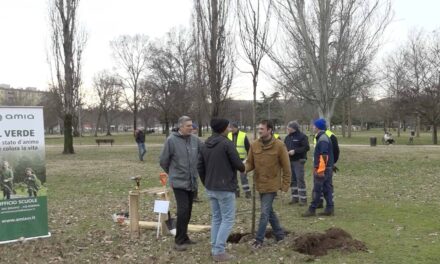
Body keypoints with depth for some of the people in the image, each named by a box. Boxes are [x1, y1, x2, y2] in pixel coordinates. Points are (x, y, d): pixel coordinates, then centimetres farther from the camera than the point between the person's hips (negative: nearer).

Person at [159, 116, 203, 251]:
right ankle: (179, 240, -2)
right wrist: (172, 173, 8)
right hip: (179, 182, -5)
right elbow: (163, 161, -4)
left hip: (192, 182, 5)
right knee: (183, 210, -11)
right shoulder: (171, 140, -13)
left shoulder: (195, 140, -1)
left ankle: (184, 237, 26)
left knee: (188, 211, 12)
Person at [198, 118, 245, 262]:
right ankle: (219, 251, -2)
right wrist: (243, 167, 9)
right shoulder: (227, 143, -15)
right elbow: (238, 164, -14)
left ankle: (214, 248, 18)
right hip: (225, 188, -7)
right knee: (227, 219, 1)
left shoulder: (205, 145, 8)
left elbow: (200, 167, 12)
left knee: (216, 218, 16)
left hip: (211, 189, 7)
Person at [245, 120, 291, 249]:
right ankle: (279, 234, 32)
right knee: (269, 211, 16)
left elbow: (286, 167, -8)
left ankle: (259, 239, 4)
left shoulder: (279, 145, -13)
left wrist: (285, 185, -9)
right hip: (260, 184, 5)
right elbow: (250, 163, 3)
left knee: (265, 212, -5)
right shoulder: (254, 145, -1)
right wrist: (244, 168, -19)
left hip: (271, 185, -5)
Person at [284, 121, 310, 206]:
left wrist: (295, 151, -20)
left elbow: (306, 147, -15)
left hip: (298, 161, -7)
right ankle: (295, 197, 20)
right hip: (289, 161, 7)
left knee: (300, 179, -8)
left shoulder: (302, 136, -8)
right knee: (292, 180, 11)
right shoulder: (288, 137, 14)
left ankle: (303, 199, -4)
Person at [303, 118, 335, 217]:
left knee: (317, 190, -3)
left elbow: (323, 156, -24)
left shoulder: (322, 139, -17)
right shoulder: (323, 137, 15)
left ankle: (312, 210, 2)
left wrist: (320, 169, -24)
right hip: (328, 168, 10)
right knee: (327, 189, 10)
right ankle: (329, 209, 13)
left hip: (322, 169, -10)